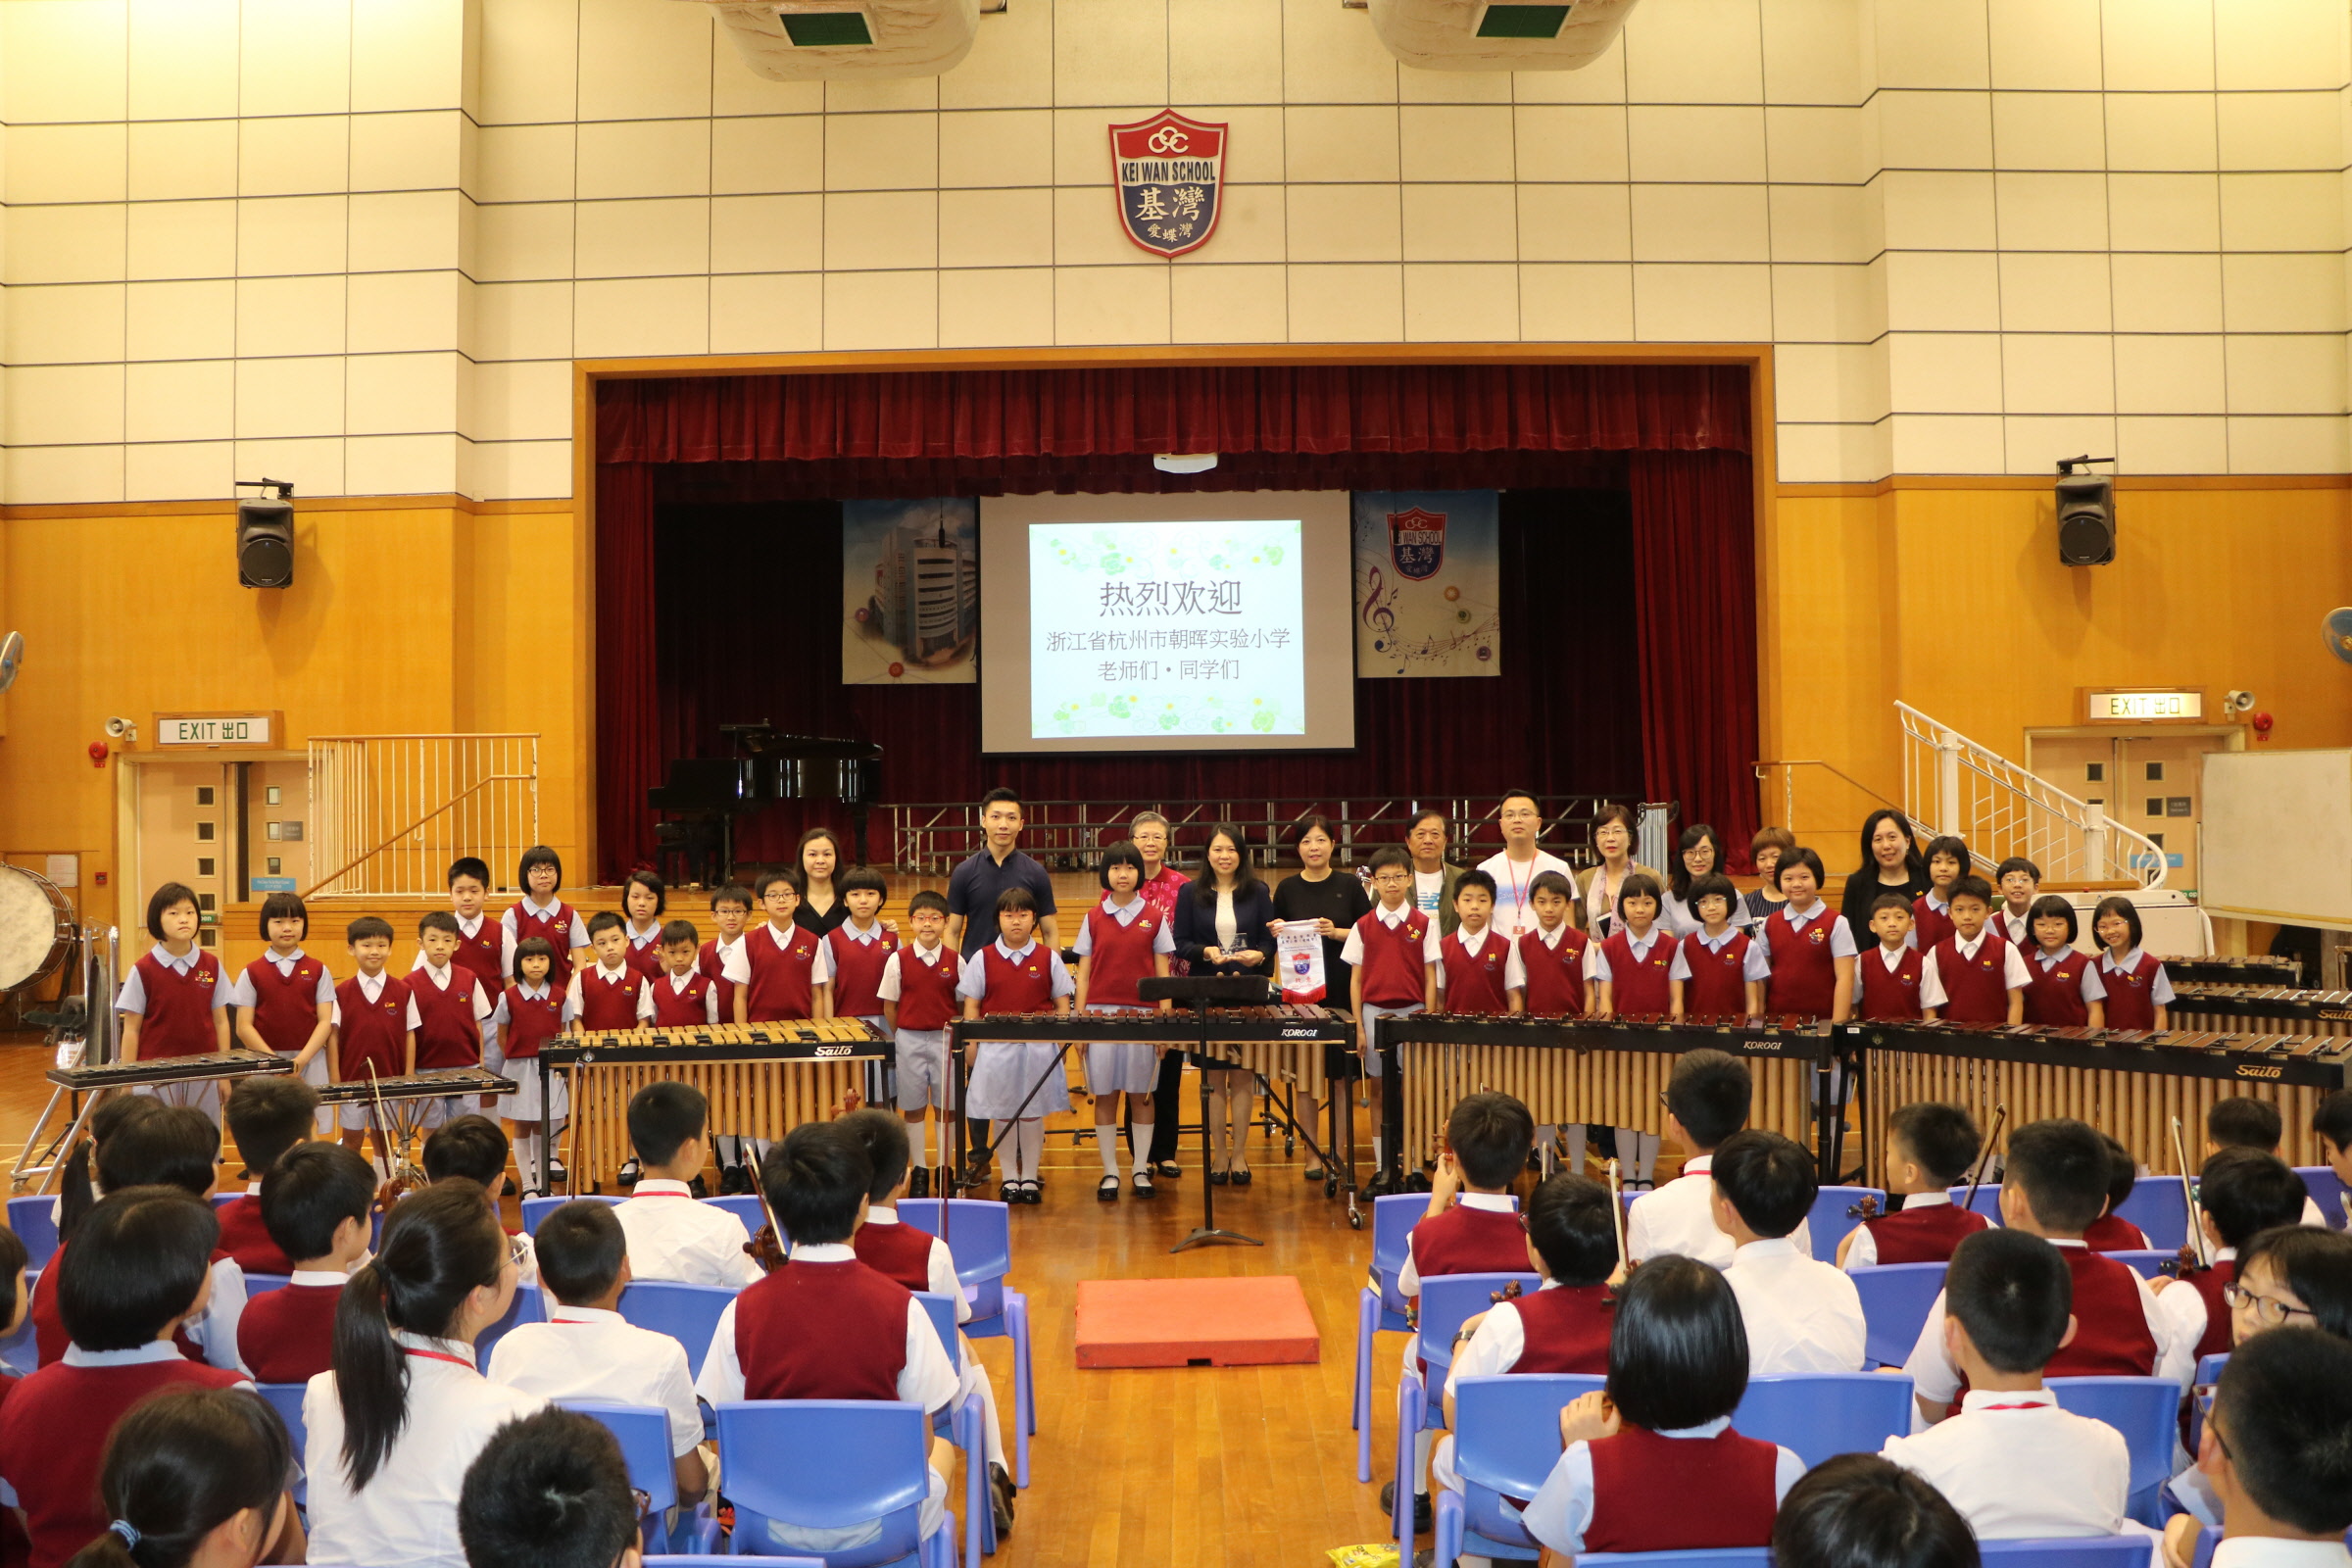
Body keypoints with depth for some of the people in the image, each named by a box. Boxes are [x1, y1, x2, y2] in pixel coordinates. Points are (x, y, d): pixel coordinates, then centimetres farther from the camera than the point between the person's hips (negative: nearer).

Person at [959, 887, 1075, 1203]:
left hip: (1039, 1048, 0)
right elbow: (971, 1005, 4)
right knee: (1001, 1114, 6)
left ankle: (1030, 1177, 17)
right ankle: (1010, 1178, 18)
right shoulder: (982, 959, 3)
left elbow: (1062, 1005, 6)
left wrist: (1060, 1044, -2)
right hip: (995, 1048, 0)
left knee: (1033, 1112, 6)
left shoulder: (1049, 958, 4)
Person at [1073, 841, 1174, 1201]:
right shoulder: (1093, 919, 5)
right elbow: (1083, 973, 6)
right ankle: (1109, 1171, 12)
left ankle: (1141, 1170, 14)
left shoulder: (1154, 918, 4)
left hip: (1143, 1014, 0)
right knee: (1105, 1096, 4)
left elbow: (1163, 973, 4)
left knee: (1140, 1095, 5)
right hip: (1101, 1014, 1)